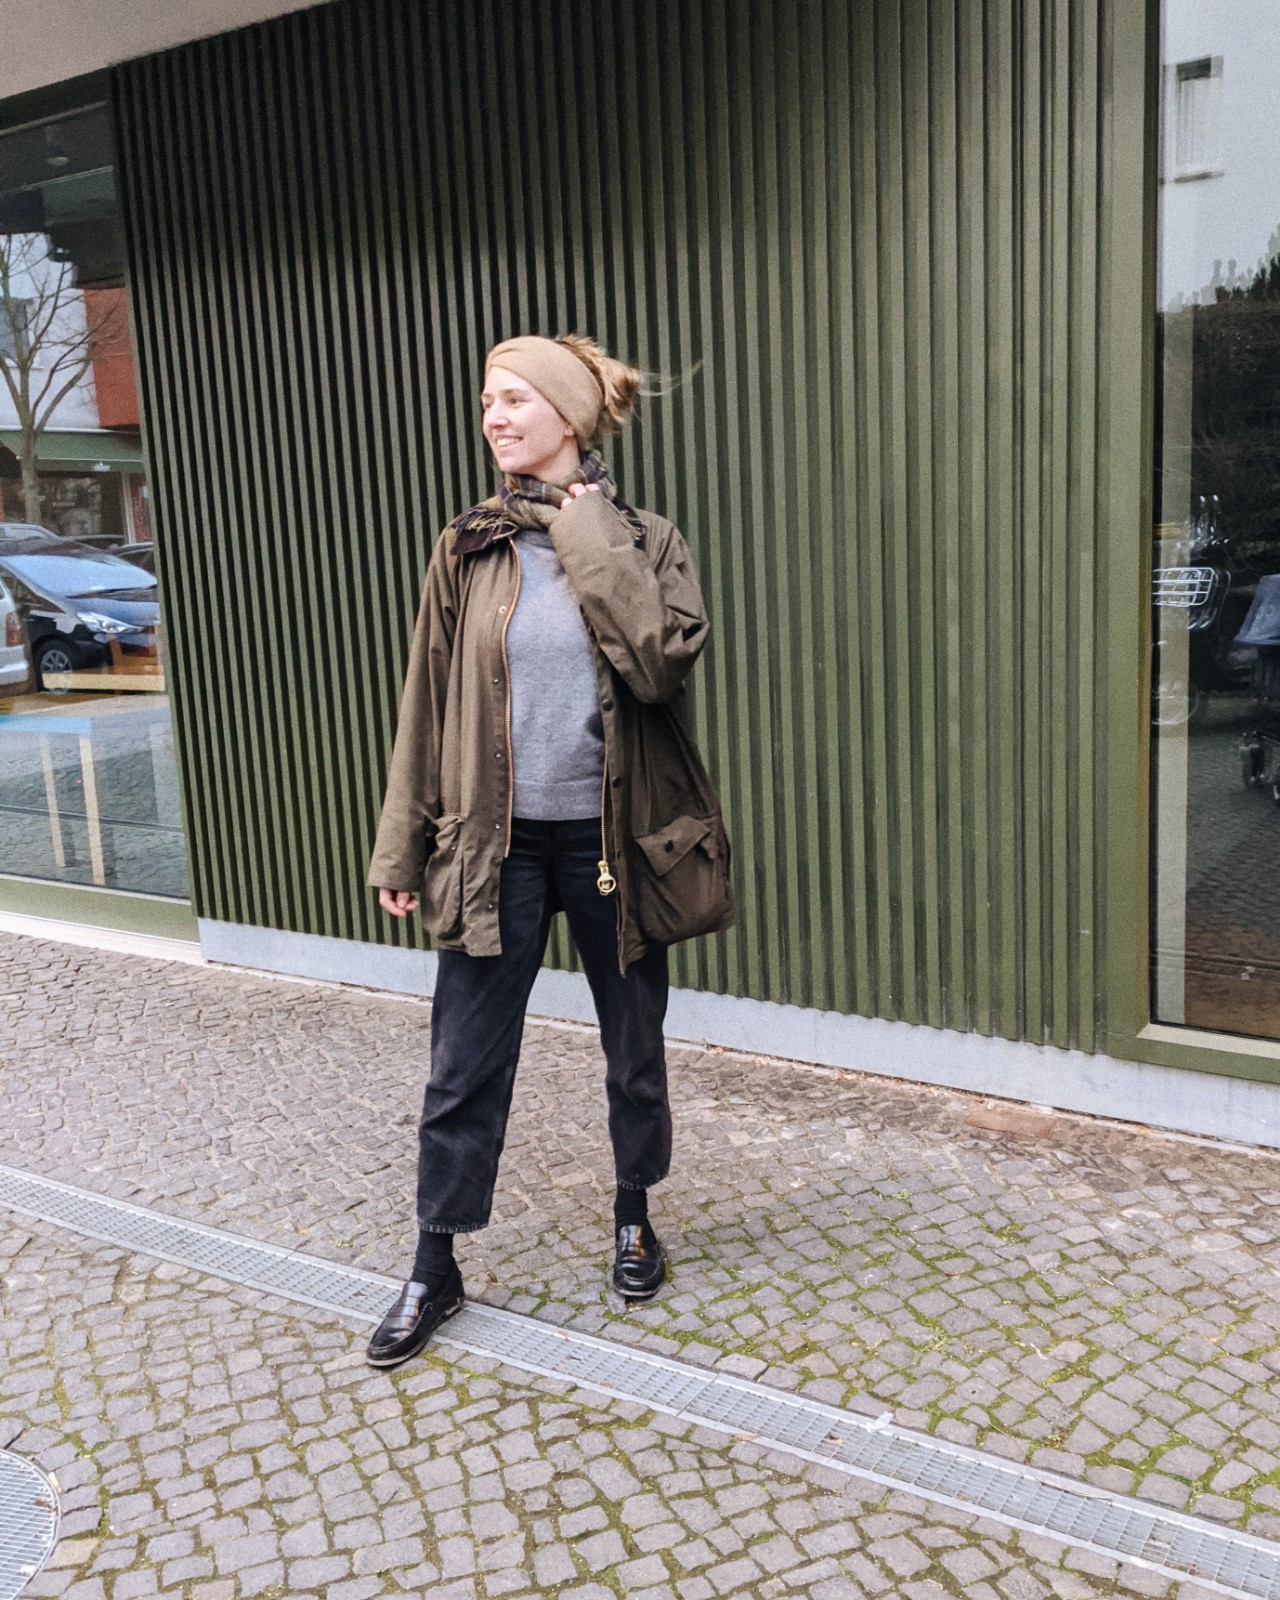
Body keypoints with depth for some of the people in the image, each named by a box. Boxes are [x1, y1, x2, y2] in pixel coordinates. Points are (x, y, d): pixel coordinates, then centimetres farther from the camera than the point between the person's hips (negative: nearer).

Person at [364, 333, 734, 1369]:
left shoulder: (645, 542, -2)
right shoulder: (467, 553, 3)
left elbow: (662, 657, -22)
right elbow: (427, 705, 4)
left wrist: (594, 540, -17)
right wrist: (403, 850, 3)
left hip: (612, 838, -1)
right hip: (496, 844, 1)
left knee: (634, 1050, 15)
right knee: (464, 1066, 5)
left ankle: (635, 1219, 39)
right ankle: (436, 1271, 22)